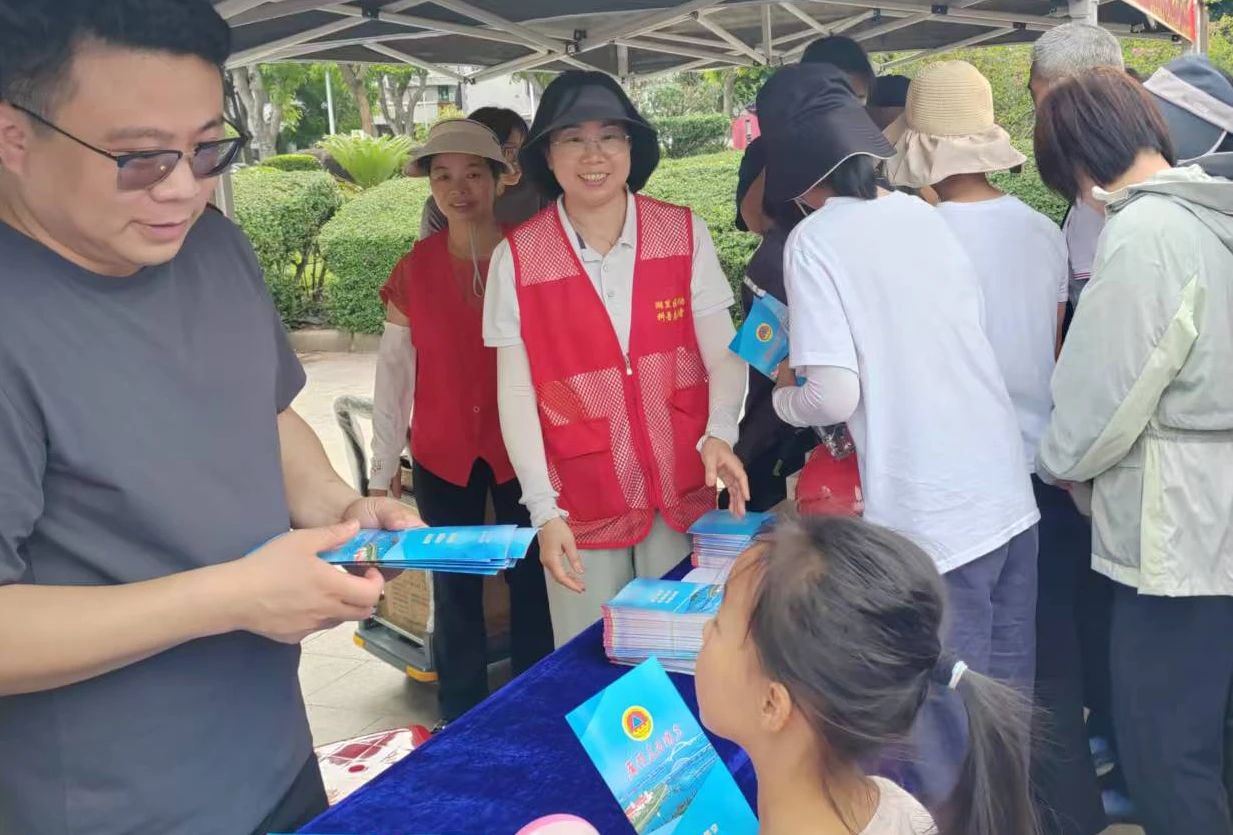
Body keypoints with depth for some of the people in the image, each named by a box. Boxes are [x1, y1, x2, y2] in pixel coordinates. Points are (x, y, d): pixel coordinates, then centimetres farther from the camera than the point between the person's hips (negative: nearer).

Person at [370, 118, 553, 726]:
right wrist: (384, 463, 3)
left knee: (530, 580, 7)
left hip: (521, 449, -1)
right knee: (454, 588, 9)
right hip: (443, 455, 1)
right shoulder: (414, 271, 0)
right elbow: (394, 371, 4)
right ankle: (461, 721, 25)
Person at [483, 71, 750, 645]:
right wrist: (543, 509, -10)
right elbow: (516, 394, -3)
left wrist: (719, 434, -19)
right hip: (580, 504, -1)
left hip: (683, 492, 1)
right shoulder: (516, 258, -5)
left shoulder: (684, 234, -2)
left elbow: (724, 354, 0)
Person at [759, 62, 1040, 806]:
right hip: (1008, 498, 7)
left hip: (931, 520, -7)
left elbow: (835, 395, -16)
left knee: (946, 735, 7)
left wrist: (782, 397, 5)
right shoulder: (927, 214, 9)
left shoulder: (816, 240, -10)